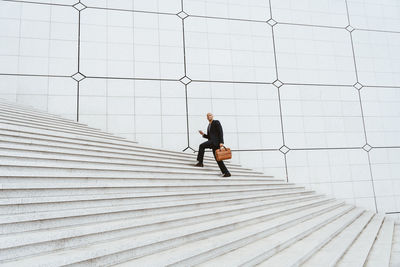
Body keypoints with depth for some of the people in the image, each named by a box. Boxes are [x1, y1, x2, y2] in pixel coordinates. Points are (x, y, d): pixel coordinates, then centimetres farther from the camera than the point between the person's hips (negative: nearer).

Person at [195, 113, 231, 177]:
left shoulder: (216, 122, 2)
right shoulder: (209, 126, 27)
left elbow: (221, 132, -8)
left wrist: (221, 142, -18)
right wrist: (203, 134, 11)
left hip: (216, 141, -9)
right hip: (212, 142, 9)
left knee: (202, 146, -22)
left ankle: (200, 162, -19)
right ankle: (226, 172, 7)